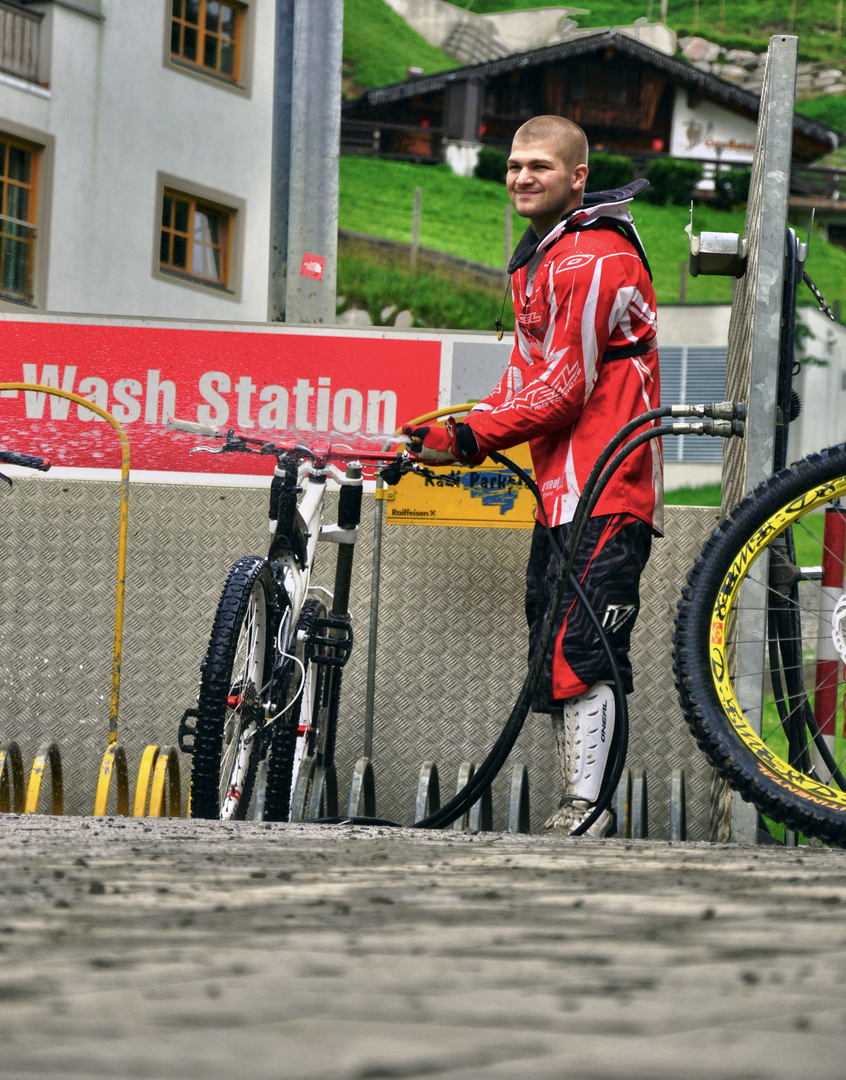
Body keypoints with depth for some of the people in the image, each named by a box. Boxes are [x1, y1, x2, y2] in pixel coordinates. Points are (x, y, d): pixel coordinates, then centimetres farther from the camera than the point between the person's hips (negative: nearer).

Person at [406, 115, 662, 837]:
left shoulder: (591, 259, -14)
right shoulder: (541, 258, 20)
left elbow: (564, 388, -17)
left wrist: (467, 438, -15)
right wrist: (452, 434, 6)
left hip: (604, 493, -11)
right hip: (563, 492, 11)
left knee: (579, 655, -16)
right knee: (557, 655, 10)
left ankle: (584, 818, -19)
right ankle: (578, 813, 13)